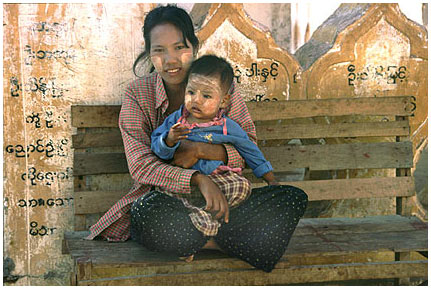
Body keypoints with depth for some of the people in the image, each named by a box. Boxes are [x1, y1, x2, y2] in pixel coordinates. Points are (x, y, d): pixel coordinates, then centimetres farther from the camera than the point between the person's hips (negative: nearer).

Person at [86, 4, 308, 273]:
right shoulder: (138, 95, -4)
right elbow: (141, 166, -13)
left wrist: (200, 150, -20)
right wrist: (198, 179, -29)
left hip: (221, 197, 3)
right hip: (165, 200, -2)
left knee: (294, 198, -18)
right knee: (149, 210, -39)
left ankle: (199, 241, -21)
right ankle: (223, 240, -16)